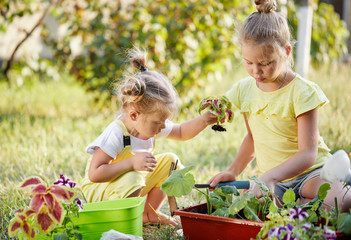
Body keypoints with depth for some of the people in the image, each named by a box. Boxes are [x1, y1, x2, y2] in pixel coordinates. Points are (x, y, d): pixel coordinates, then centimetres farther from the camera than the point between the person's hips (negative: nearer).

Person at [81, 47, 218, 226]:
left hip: (134, 178, 9)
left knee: (171, 162, 3)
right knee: (132, 180, -39)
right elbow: (94, 173, -35)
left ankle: (149, 213, 14)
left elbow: (181, 133, 12)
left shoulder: (151, 125, -7)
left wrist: (203, 121, -6)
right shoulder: (116, 134, -33)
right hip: (98, 190, -9)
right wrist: (132, 163, -42)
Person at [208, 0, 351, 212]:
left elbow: (307, 154, -19)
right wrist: (233, 171, 9)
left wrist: (270, 177, -34)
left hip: (309, 172, -5)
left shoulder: (302, 91, -14)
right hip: (271, 181, 5)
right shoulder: (245, 89, 4)